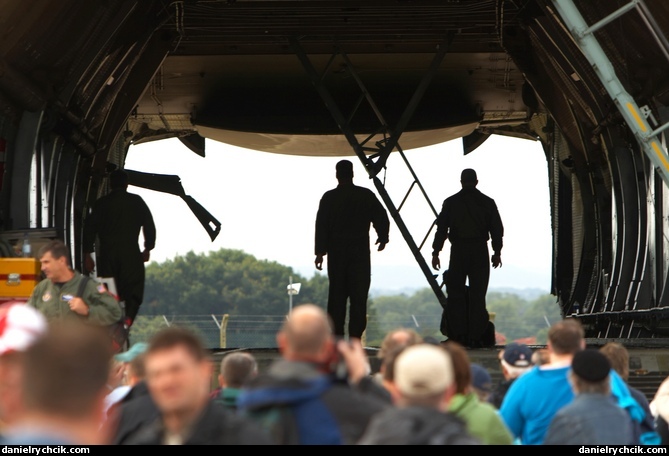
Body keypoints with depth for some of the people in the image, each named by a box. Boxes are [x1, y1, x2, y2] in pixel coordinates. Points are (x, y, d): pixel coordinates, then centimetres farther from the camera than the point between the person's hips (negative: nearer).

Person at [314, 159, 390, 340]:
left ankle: (336, 334, 4)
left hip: (336, 252, 1)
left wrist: (320, 252, 1)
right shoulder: (366, 195, -1)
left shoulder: (329, 197, -1)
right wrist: (382, 238, 17)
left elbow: (321, 225, -3)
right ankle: (356, 334, -6)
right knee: (359, 295, 0)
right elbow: (382, 218, 0)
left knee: (336, 295, 6)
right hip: (360, 251, -1)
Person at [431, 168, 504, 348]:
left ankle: (458, 335, -3)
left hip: (458, 252, -1)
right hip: (480, 252, 1)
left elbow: (441, 228, 0)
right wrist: (497, 252, 10)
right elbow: (497, 229, 4)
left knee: (456, 294, 5)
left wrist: (436, 252, 3)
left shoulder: (450, 202, 2)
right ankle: (476, 336, -1)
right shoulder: (488, 203, 4)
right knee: (477, 295, 3)